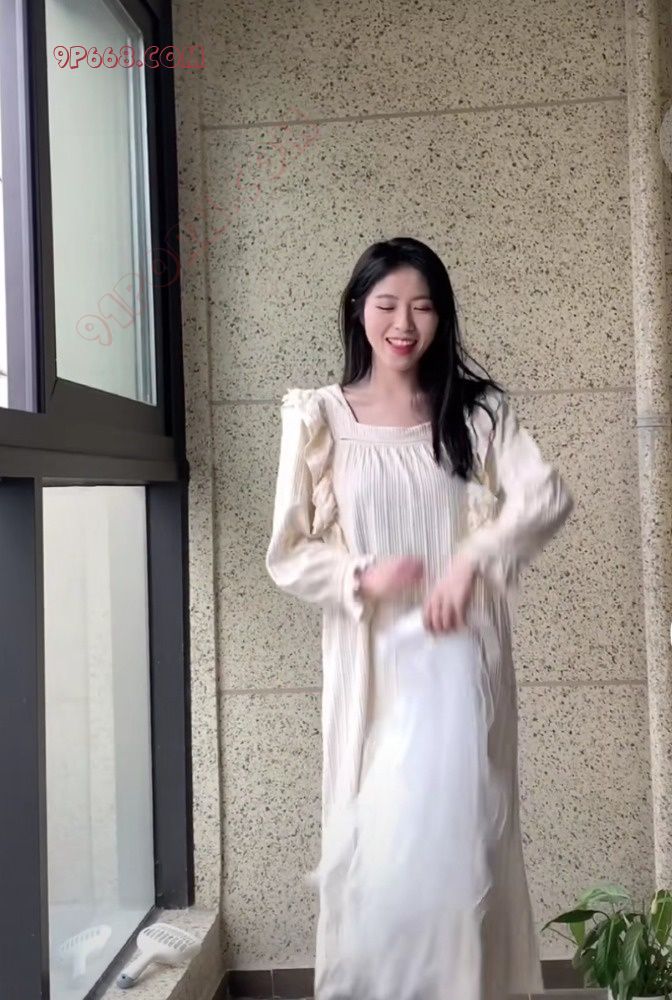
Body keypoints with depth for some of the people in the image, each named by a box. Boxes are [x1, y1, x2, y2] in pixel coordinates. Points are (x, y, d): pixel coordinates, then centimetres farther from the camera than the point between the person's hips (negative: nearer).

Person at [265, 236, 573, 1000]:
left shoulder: (477, 409, 5)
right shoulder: (319, 417, 2)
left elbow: (547, 495, -12)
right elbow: (287, 554, 2)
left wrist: (471, 561, -27)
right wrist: (362, 576, -17)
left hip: (462, 655, 1)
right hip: (369, 661, 0)